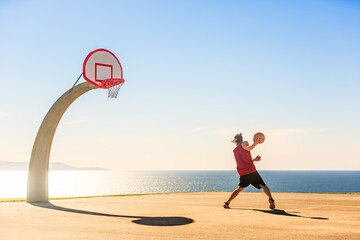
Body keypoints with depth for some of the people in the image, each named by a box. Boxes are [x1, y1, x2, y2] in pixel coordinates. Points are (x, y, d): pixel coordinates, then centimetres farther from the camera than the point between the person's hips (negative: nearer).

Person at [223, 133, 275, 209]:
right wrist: (254, 144, -33)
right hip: (252, 171, -5)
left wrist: (254, 160, 30)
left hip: (242, 173, 5)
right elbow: (248, 148, -18)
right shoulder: (244, 143, 7)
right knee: (263, 185, -1)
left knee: (240, 188, 23)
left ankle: (227, 203, 16)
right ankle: (270, 198, -27)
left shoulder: (235, 150, 22)